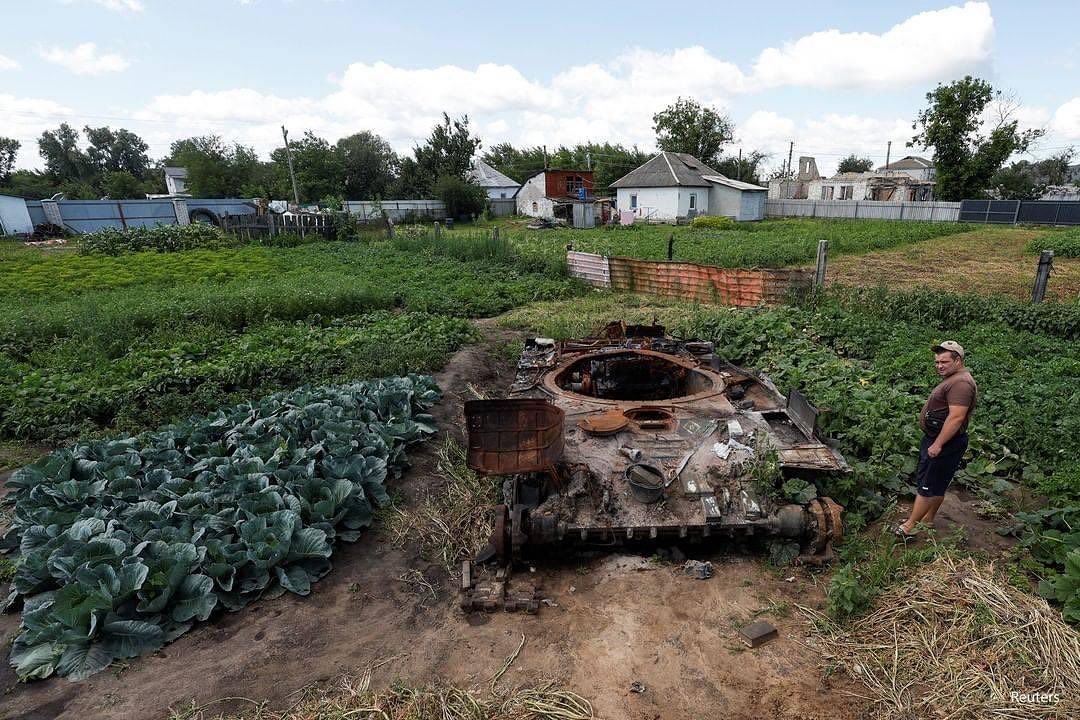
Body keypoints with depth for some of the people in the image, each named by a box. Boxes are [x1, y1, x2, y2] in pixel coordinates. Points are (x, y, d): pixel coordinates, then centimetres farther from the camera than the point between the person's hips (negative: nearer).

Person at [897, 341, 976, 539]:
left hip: (945, 443, -11)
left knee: (928, 486, -4)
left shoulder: (960, 383, -22)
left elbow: (956, 417, -28)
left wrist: (938, 444, -26)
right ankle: (928, 519, 32)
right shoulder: (953, 379, 14)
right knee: (935, 485, 19)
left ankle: (909, 527, 2)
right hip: (935, 438, 11)